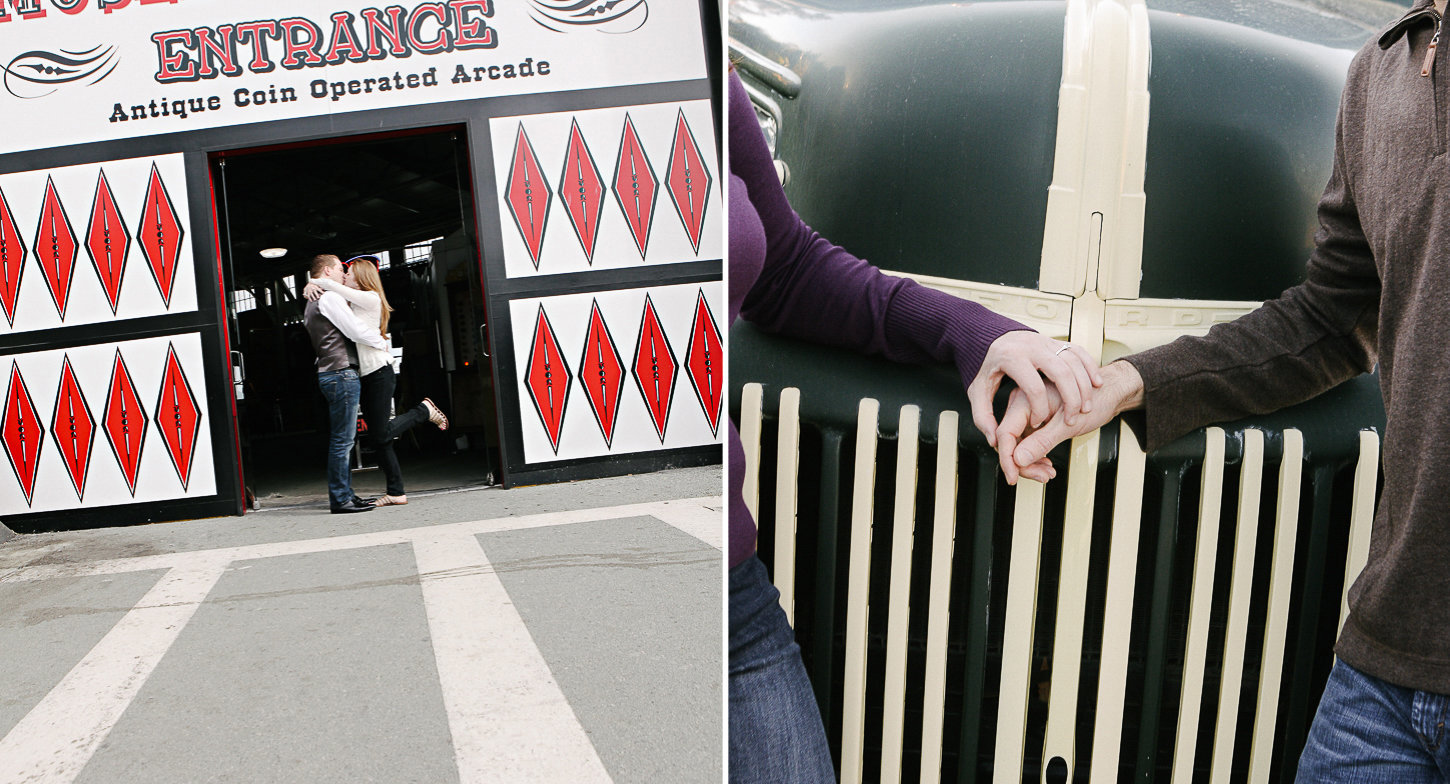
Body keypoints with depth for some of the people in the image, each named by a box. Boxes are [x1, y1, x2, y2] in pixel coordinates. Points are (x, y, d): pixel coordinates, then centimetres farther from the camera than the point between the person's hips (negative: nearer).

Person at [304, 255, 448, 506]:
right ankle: (396, 492, 9)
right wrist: (311, 285, 7)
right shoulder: (352, 302, 17)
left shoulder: (370, 299, -7)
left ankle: (424, 410, 10)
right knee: (377, 439, 6)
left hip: (379, 373, -9)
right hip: (366, 376, 9)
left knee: (380, 435, -9)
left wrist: (315, 283, 2)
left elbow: (330, 285, -12)